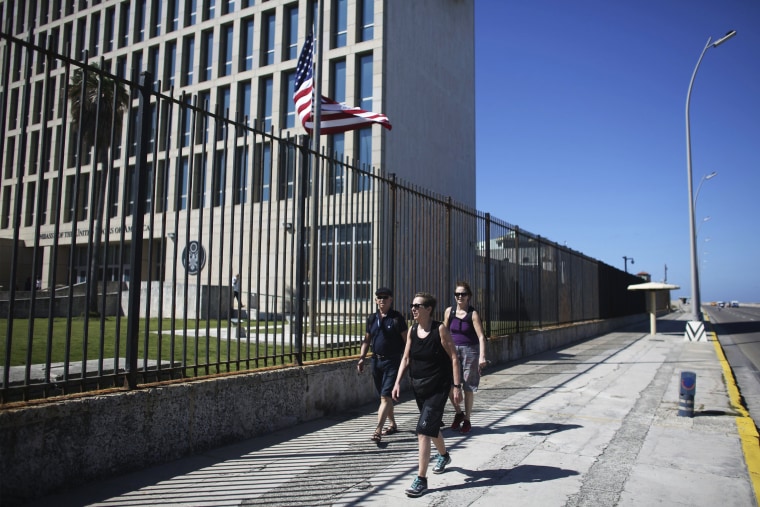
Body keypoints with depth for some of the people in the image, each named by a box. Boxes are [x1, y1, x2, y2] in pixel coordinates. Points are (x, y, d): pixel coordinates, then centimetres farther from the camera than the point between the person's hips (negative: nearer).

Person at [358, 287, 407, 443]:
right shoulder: (372, 318, 9)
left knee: (385, 396, -10)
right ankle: (392, 424, 31)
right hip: (376, 360, 6)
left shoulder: (397, 318, -7)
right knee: (384, 396, 15)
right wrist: (362, 358, 5)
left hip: (392, 361, -6)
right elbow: (367, 340, 15)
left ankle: (378, 430, -14)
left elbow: (406, 341, -6)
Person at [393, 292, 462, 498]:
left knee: (423, 430, -13)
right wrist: (398, 382, -1)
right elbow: (406, 358, 7)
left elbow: (453, 358, -12)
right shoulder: (412, 330, 1)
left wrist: (456, 386, -15)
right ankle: (443, 456, 51)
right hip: (419, 386, 6)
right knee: (432, 426, 23)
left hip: (438, 388, -6)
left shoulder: (440, 329, -15)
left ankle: (421, 479, -4)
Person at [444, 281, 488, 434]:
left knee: (468, 388, 6)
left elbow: (481, 336, -14)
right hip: (453, 351, 3)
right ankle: (458, 412, 21)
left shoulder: (473, 314, -9)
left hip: (470, 351, -2)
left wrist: (482, 356, -25)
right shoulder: (449, 311, 1)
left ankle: (467, 420, 22)